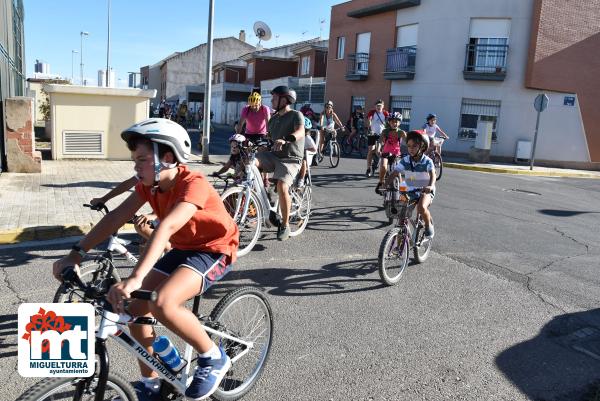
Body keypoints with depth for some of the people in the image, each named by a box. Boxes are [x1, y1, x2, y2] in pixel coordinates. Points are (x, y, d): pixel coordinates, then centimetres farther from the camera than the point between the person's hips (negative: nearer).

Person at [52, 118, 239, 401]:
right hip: (182, 249, 8)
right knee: (135, 307, -2)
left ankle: (213, 358, -6)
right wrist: (76, 253, -17)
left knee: (161, 303, -30)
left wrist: (135, 278, -52)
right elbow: (116, 217, -8)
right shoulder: (149, 184, -3)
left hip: (214, 250, -8)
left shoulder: (193, 184, -28)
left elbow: (167, 227, -41)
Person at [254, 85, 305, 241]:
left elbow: (300, 132, -26)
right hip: (274, 155, 6)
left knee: (282, 187, -27)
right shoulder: (274, 118, 17)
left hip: (290, 159, -6)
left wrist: (285, 140, -44)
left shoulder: (296, 115, -6)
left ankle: (285, 225, -10)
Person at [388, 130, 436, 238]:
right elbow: (394, 173, -11)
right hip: (410, 190, 4)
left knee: (421, 207, -31)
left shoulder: (427, 161, -14)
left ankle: (428, 225, -2)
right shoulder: (405, 160, -6)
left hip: (425, 190, -4)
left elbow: (433, 175, -28)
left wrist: (430, 186, -50)